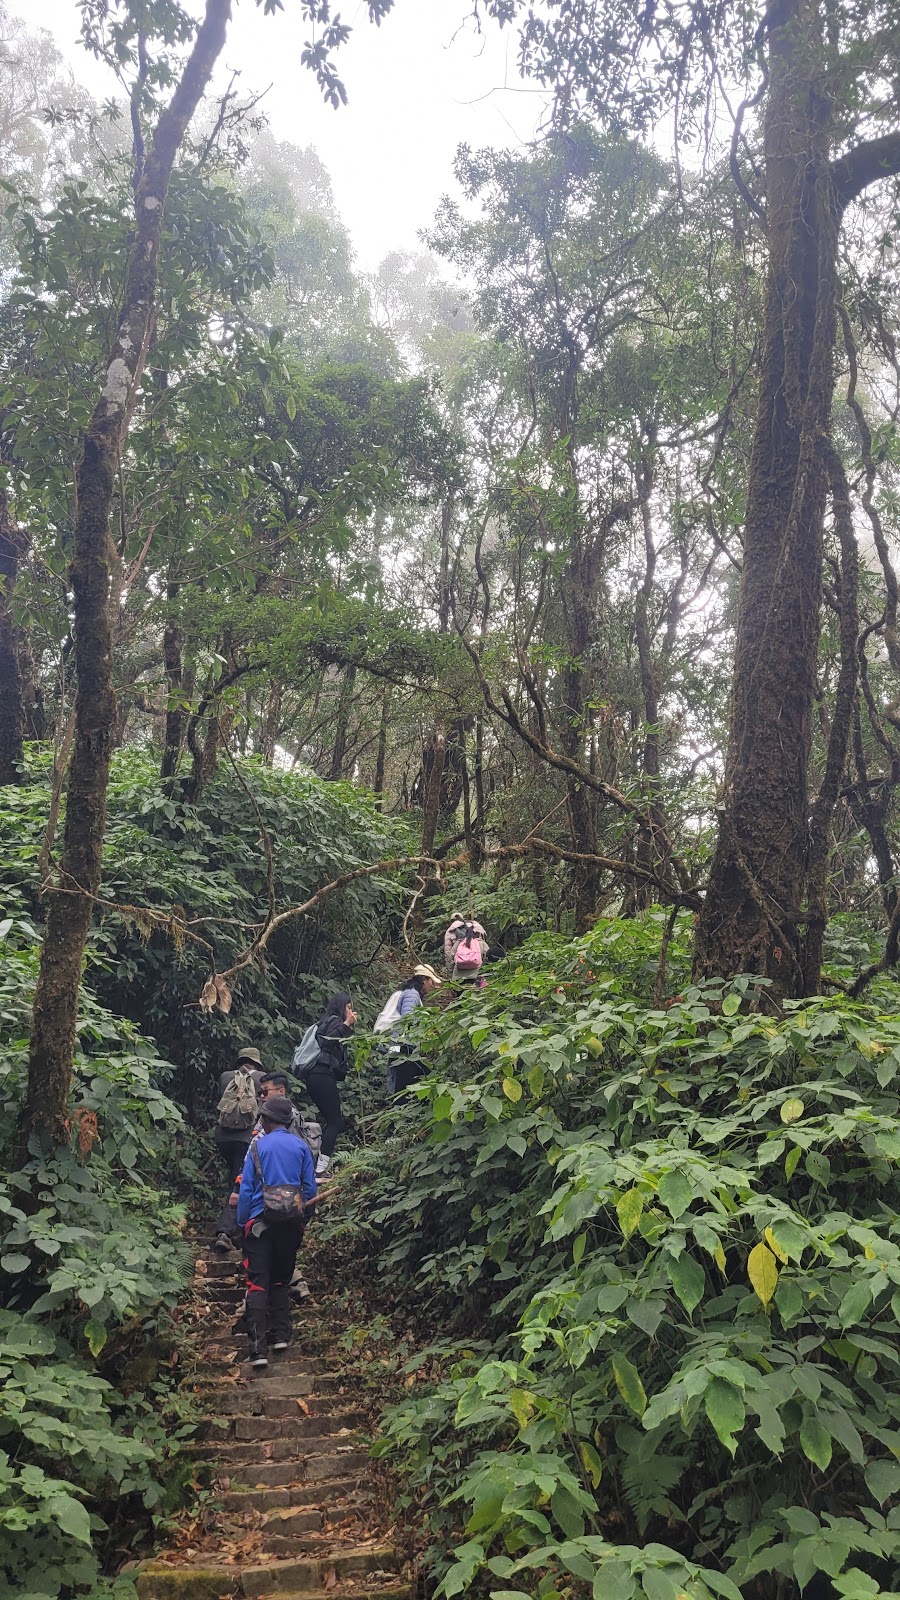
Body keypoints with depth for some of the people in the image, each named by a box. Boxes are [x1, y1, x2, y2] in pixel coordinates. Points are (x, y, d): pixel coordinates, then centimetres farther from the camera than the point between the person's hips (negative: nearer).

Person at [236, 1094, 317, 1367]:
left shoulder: (258, 1146, -5)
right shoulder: (301, 1147, 2)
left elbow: (246, 1190, -6)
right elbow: (310, 1188, 4)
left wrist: (242, 1223, 3)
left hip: (260, 1221, -3)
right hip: (292, 1222, 3)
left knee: (258, 1283, -2)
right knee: (282, 1280, 19)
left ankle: (258, 1349, -10)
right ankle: (281, 1335, 19)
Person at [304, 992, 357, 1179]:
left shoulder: (325, 1022, 26)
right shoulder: (335, 1020, -2)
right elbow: (330, 1039, -21)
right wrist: (346, 1024, -15)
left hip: (315, 1077, 10)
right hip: (323, 1076, -10)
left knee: (333, 1120, 12)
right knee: (335, 1121, -10)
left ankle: (318, 1166, 7)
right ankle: (321, 1169, -16)